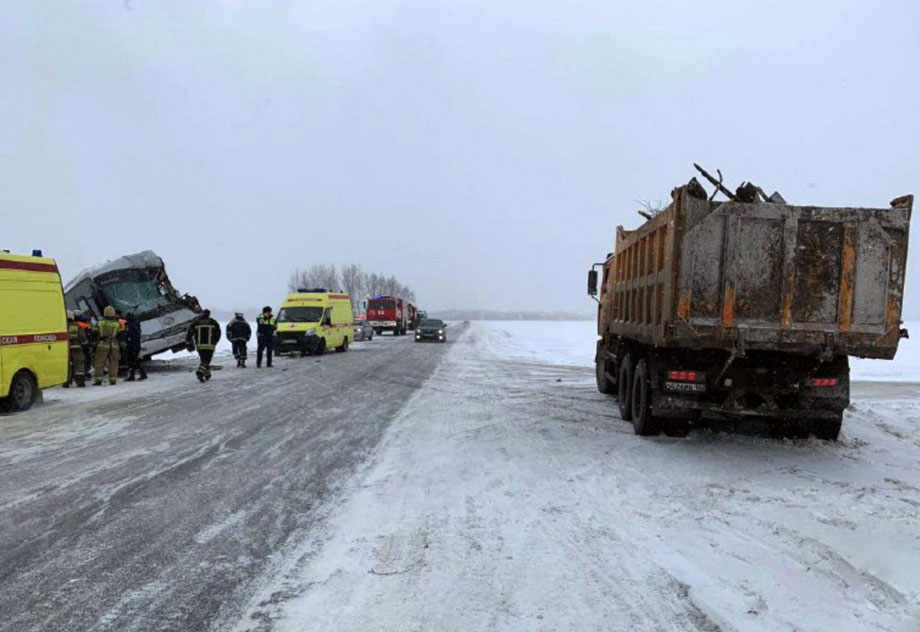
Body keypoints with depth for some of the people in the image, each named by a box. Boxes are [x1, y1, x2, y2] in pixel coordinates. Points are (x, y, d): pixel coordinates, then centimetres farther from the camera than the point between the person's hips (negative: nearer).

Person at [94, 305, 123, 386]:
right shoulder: (117, 325, 3)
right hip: (114, 346, 0)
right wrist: (121, 347, 8)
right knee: (113, 363, 4)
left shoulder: (99, 323, 5)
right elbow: (120, 337, 4)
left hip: (102, 346, 0)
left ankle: (98, 380, 2)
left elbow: (95, 336, 6)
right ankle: (113, 380, 3)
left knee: (99, 363, 4)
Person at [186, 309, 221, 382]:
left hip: (199, 346, 2)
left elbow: (189, 334, 2)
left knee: (203, 360, 19)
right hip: (210, 345, -2)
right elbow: (218, 334, 10)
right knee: (206, 361, -2)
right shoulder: (213, 322, 5)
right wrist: (214, 342, 25)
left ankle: (207, 375, 25)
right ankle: (200, 373, -24)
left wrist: (188, 344, 8)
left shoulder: (195, 322, 6)